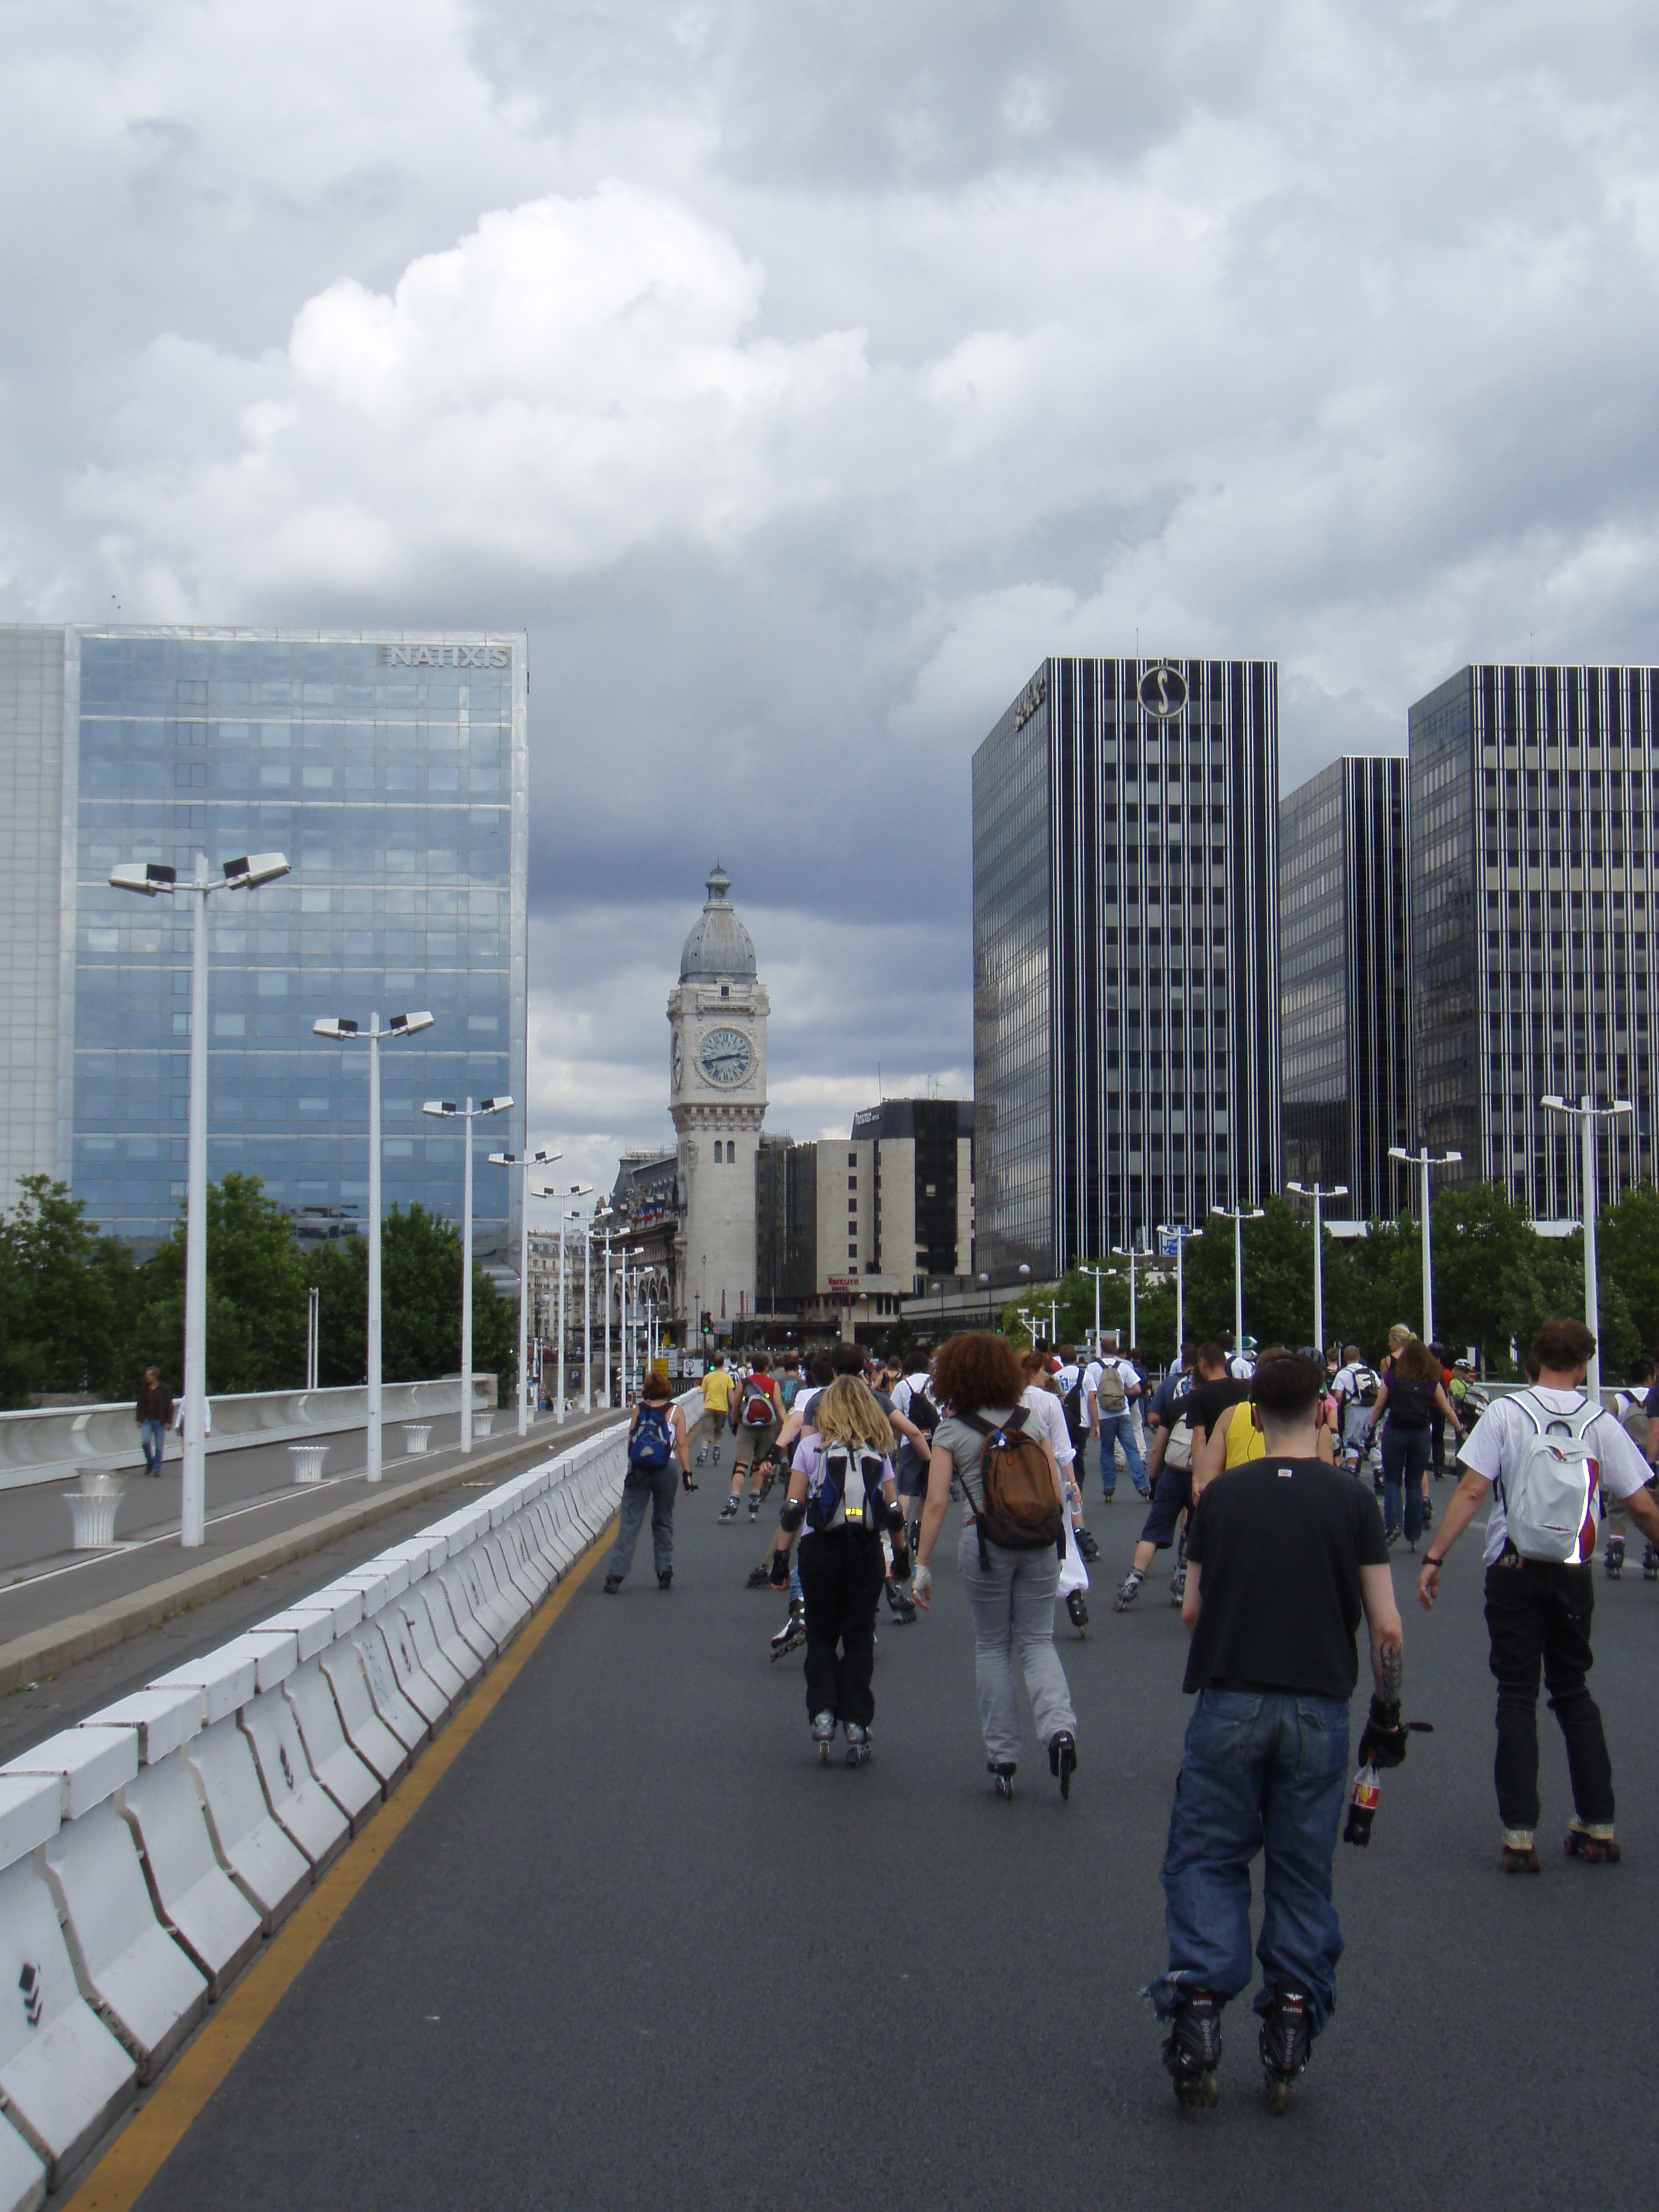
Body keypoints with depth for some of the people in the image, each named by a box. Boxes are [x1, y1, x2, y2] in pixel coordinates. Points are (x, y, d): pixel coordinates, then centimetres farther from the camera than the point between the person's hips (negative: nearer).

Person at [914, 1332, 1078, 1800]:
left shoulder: (951, 1431, 0)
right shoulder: (1030, 1423, 8)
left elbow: (936, 1503, -7)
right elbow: (1057, 1495, 6)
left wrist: (922, 1565, -3)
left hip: (985, 1543, -2)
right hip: (1039, 1542, 2)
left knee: (992, 1647, 11)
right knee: (1037, 1641, 9)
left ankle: (1002, 1757, 11)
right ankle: (1060, 1728, -16)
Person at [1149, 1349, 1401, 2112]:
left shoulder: (1222, 1494, 0)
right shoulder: (1352, 1501, -2)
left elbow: (1191, 1610, 5)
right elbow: (1386, 1627, -3)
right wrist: (1387, 1712, 9)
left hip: (1228, 1705, 0)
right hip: (1318, 1708, 0)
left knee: (1206, 1858, 8)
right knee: (1302, 1875, 11)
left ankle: (1198, 2000, -7)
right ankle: (1290, 2028, 10)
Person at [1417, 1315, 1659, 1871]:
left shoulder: (1505, 1413, -5)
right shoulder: (1601, 1424, 0)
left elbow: (1472, 1492, -11)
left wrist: (1434, 1558, -8)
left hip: (1515, 1570, -2)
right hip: (1574, 1575, 2)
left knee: (1517, 1696, 3)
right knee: (1573, 1691, 17)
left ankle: (1520, 1835, -1)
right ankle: (1597, 1825, 18)